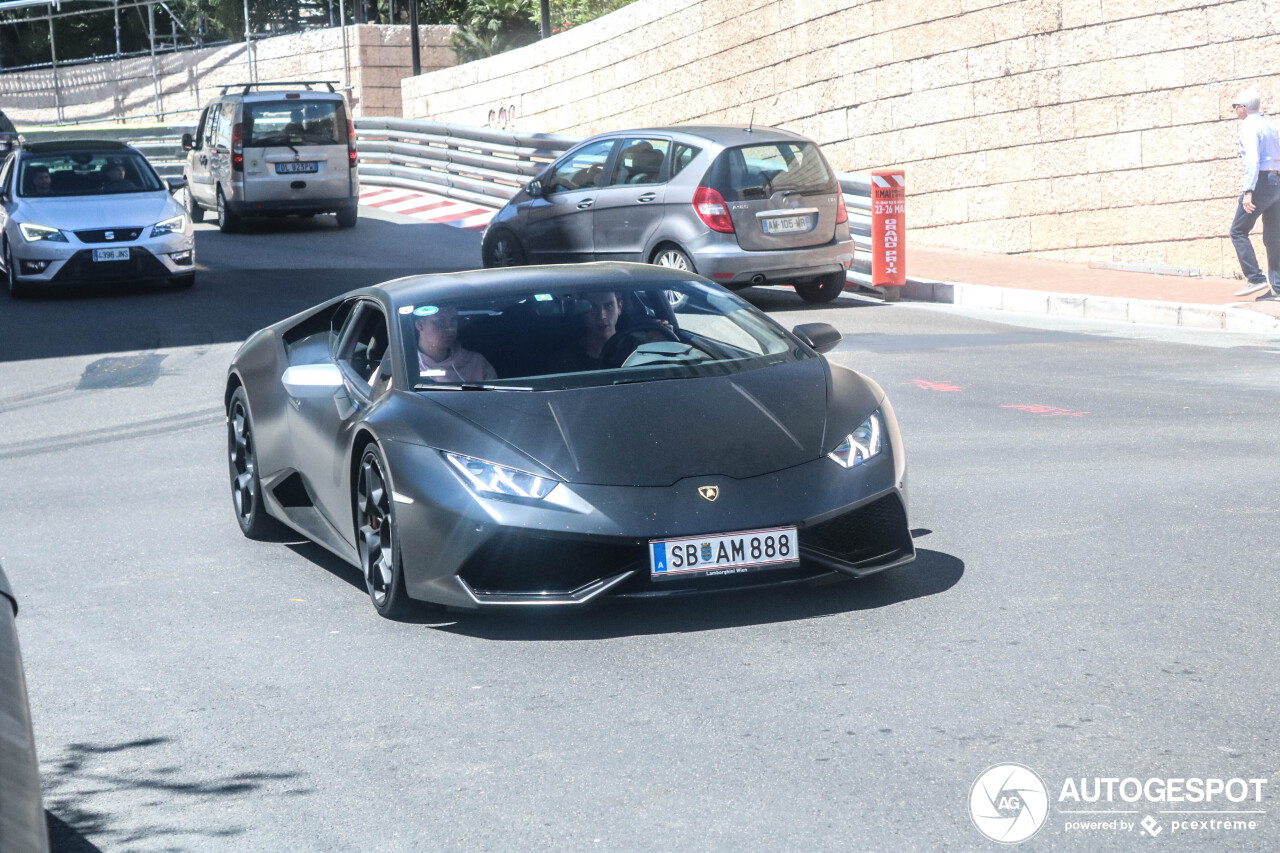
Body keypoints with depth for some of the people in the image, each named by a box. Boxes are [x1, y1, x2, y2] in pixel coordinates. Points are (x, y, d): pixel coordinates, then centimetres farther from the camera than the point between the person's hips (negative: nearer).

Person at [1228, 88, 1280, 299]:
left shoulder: (1249, 126, -8)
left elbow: (1253, 160, -20)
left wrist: (1248, 191, -25)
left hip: (1262, 181, -9)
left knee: (1238, 231, -2)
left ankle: (1256, 278, -10)